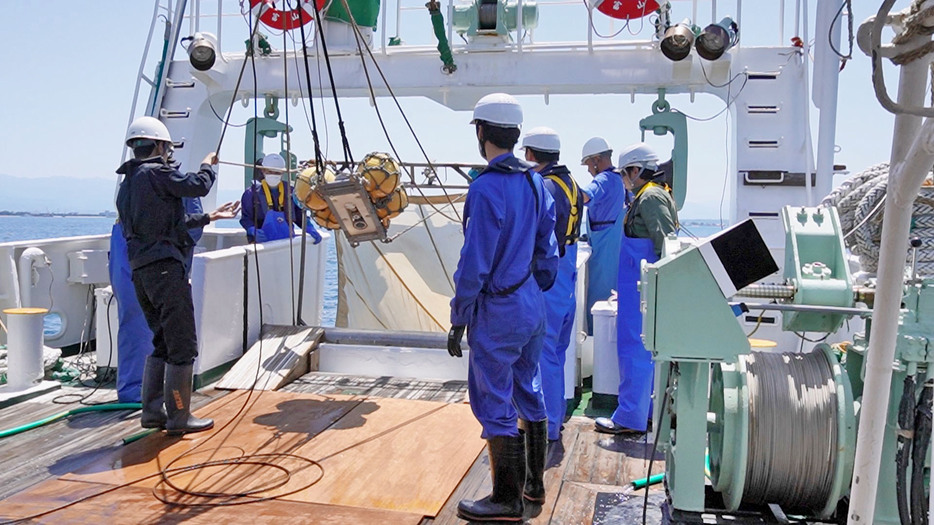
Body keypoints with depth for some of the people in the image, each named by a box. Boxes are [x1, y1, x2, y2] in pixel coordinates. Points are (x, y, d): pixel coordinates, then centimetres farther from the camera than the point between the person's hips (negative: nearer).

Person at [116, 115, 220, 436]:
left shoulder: (126, 184, 20)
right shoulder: (156, 172, -8)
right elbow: (198, 186, -13)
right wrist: (208, 165, 8)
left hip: (140, 270, 9)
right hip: (165, 268, -9)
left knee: (163, 343, 19)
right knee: (183, 346, -2)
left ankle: (152, 412, 21)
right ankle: (179, 418, 3)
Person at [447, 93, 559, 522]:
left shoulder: (486, 188, -20)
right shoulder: (534, 183, 5)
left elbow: (474, 265, -20)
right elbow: (546, 251, 12)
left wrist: (458, 321, -12)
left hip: (497, 312, -8)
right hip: (533, 307, 8)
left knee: (495, 405, 3)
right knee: (526, 393, 20)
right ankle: (533, 483, 33)